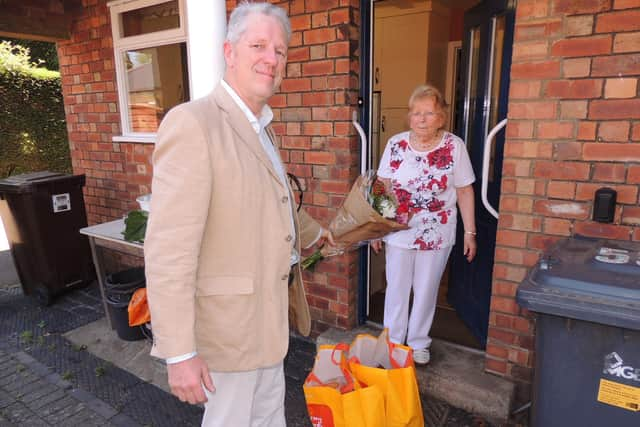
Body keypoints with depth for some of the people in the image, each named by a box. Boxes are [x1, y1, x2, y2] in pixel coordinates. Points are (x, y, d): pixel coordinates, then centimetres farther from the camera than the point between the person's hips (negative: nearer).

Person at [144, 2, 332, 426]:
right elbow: (168, 250, -25)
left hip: (268, 312, 9)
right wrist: (180, 353, -22)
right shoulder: (192, 123, -21)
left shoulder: (262, 127, 9)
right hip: (228, 320, -8)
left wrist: (314, 231, 39)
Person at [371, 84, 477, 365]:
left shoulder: (454, 146, -7)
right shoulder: (395, 144, -4)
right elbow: (382, 188, 1)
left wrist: (470, 232, -2)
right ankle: (393, 342, 32)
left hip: (436, 234, 0)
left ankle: (418, 344, 34)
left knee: (426, 290, 13)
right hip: (398, 233, 1)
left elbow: (465, 191, -2)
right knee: (396, 289, 12)